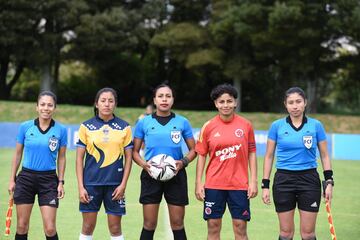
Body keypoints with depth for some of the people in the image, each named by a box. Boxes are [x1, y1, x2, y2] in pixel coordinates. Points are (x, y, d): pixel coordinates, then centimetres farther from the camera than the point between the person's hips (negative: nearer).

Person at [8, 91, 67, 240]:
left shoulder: (61, 130, -2)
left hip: (48, 179, -1)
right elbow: (18, 154, 7)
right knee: (21, 226, 5)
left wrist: (61, 182, 1)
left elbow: (61, 158, 6)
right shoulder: (25, 127, -1)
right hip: (26, 177, 1)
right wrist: (12, 179, 7)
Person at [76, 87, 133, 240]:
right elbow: (79, 158, 3)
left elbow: (128, 158, 6)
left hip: (115, 184, 0)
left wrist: (123, 184, -3)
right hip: (91, 183, 0)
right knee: (88, 227, 4)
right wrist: (81, 187, -4)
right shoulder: (86, 126, 3)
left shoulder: (124, 127, 4)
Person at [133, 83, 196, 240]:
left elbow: (193, 149, 9)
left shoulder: (182, 122, 3)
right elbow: (135, 151, 8)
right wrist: (144, 164, -12)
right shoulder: (143, 123, 3)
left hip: (176, 175, 0)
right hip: (151, 176, 0)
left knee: (177, 224, 4)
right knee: (149, 225, 1)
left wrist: (183, 162, -10)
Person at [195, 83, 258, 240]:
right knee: (213, 227, 4)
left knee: (240, 227, 2)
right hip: (213, 184, 0)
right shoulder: (208, 127, 1)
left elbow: (252, 153, 5)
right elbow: (201, 155, 4)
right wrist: (198, 183, -1)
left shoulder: (246, 125, 1)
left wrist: (253, 181, -1)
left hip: (239, 184, 0)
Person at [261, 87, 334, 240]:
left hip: (309, 180, 0)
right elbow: (269, 156, 5)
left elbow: (324, 156, 7)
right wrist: (265, 185, 1)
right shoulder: (277, 126, 1)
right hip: (283, 180, 0)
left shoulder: (316, 125, 1)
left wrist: (329, 181, -2)